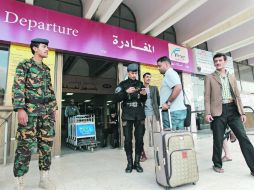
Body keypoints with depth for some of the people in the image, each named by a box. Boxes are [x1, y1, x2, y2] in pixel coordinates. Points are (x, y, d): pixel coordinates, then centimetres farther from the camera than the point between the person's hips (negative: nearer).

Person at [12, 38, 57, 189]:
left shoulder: (46, 69, 20)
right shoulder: (24, 65, 3)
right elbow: (17, 87, -7)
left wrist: (54, 109, 13)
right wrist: (20, 109, -18)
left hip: (47, 111, 6)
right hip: (30, 109, -5)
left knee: (46, 143, 6)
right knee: (26, 145, -3)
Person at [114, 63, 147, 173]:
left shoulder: (140, 84, 12)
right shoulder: (123, 84, 5)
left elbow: (143, 100, 16)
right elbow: (116, 98, -5)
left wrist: (144, 95, -5)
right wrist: (126, 92, -18)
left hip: (140, 115, 2)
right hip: (127, 115, -2)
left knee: (139, 139, 2)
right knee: (128, 139, 0)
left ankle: (137, 162, 15)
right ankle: (129, 163, 14)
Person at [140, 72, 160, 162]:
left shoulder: (154, 88, 15)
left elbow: (158, 100, 10)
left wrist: (158, 110, 0)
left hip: (154, 114, 2)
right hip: (144, 114, -2)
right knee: (144, 134, -2)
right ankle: (144, 154, 3)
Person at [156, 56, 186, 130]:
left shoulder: (170, 73, -7)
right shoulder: (169, 74, 23)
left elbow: (178, 88, -22)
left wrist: (168, 103, -18)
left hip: (173, 111, -10)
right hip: (177, 110, 10)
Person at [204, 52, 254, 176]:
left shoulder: (232, 77, 19)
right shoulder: (209, 78, 7)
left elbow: (237, 95, 16)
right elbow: (207, 96, -1)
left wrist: (242, 112, 8)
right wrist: (207, 113, -11)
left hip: (233, 109, 3)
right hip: (218, 111, -3)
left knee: (243, 137, -3)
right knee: (218, 140, 4)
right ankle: (217, 164, 21)